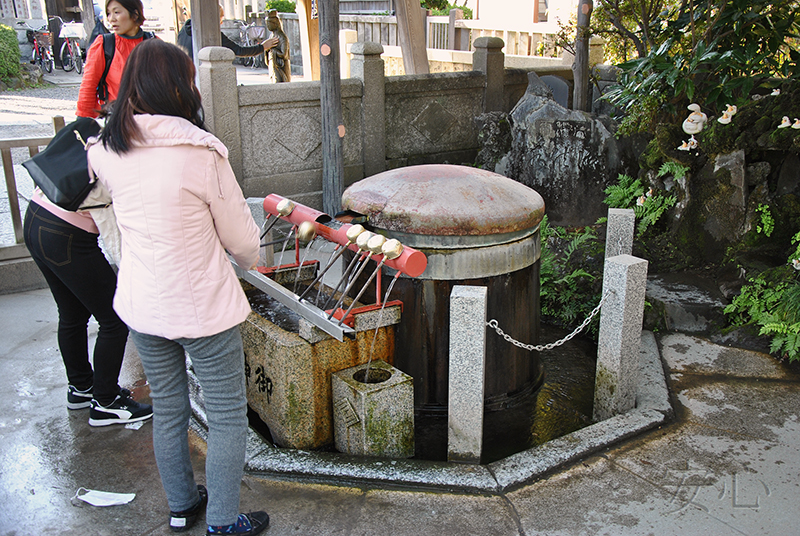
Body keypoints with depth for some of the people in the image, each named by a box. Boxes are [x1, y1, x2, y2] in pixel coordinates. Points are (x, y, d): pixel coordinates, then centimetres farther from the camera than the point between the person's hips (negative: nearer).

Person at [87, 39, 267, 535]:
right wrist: (253, 259, 10)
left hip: (140, 306, 6)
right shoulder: (200, 153, -19)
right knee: (227, 416, 11)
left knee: (168, 410, 21)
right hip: (203, 308, -6)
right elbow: (241, 239, -10)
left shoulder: (106, 152, -3)